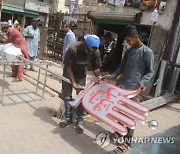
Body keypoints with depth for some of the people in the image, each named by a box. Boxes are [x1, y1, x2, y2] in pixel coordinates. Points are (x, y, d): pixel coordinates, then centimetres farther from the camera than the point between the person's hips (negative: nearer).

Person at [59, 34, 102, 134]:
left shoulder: (96, 52, -26)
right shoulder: (72, 49, -35)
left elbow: (96, 69, -12)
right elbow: (68, 67, -26)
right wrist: (74, 83, -28)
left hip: (81, 74, 1)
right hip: (69, 73, -1)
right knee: (66, 95, 6)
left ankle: (80, 121, 12)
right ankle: (68, 117, 23)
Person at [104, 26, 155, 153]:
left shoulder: (147, 52, -8)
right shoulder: (129, 51, 11)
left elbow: (151, 71, -6)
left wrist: (143, 82, -22)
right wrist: (112, 76, 2)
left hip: (134, 89, -6)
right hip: (122, 86, 6)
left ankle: (127, 142, 9)